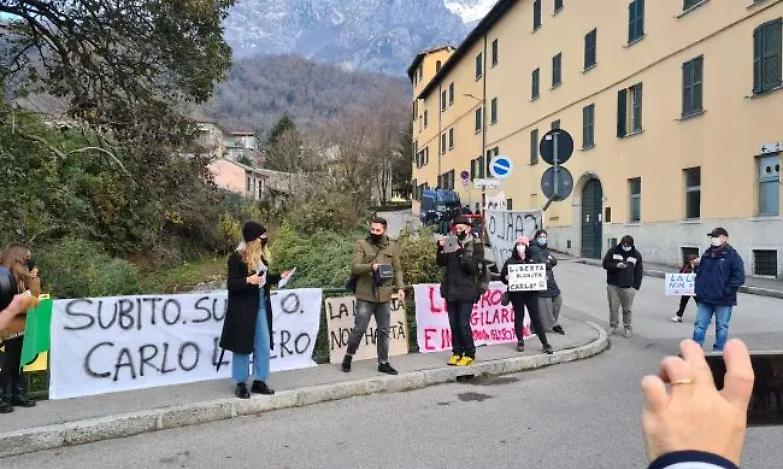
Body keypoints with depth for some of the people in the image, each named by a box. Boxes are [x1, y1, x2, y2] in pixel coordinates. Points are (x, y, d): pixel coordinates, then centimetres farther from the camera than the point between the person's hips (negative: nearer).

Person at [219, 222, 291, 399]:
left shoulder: (262, 256, 8)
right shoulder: (237, 257, -12)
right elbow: (232, 284, -14)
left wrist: (279, 277, 4)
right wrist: (247, 280, -30)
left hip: (261, 306, 7)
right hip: (243, 308, -7)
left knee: (264, 345, 8)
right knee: (243, 346, 3)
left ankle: (259, 381, 20)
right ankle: (241, 384, 15)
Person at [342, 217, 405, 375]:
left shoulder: (392, 247, 9)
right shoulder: (361, 245, -1)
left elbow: (397, 270, 11)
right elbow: (354, 267, -9)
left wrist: (400, 287, -3)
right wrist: (371, 266, -25)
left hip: (384, 296, 3)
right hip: (365, 295, -3)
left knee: (384, 331, 10)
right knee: (359, 329, 0)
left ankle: (383, 363, 22)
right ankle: (349, 356, 22)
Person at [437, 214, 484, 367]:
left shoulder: (476, 245, -1)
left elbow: (476, 267, -11)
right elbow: (441, 262, 10)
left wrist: (463, 255, -23)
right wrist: (441, 249, -7)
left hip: (466, 291, -4)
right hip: (451, 290, 5)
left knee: (463, 324, -6)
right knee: (453, 323, 9)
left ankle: (469, 354, 9)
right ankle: (457, 352, 20)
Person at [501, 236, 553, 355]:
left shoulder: (533, 260, 9)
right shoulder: (510, 261, 6)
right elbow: (502, 276, 5)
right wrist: (506, 278, -16)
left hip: (531, 293, 0)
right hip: (516, 294, 0)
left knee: (536, 317, 0)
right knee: (518, 317, 6)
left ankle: (545, 343, 5)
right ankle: (520, 342, 17)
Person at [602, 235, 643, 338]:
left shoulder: (636, 255, 2)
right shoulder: (613, 251, 0)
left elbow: (639, 272, 4)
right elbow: (605, 264, 0)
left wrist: (636, 286, -4)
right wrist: (616, 266, -19)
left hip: (628, 287, 0)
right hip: (613, 286, 0)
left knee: (627, 309, 5)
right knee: (613, 307, 5)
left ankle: (627, 328, 20)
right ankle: (613, 326, 21)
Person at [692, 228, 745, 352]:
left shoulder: (731, 254, -6)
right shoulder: (707, 253, 11)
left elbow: (739, 277, -12)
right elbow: (700, 272, 19)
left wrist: (727, 291, -16)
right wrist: (698, 289, 8)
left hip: (723, 301, -5)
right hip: (705, 299, 5)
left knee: (721, 327, 7)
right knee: (700, 325, 7)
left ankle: (718, 351, 16)